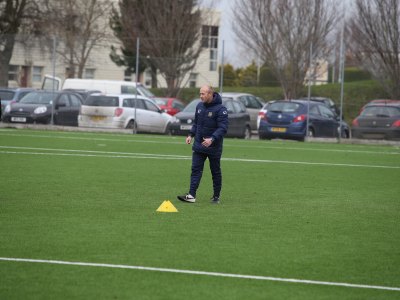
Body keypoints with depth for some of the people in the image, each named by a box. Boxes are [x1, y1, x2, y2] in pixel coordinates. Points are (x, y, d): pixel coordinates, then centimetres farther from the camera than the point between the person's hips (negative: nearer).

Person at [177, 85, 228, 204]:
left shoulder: (220, 109, -16)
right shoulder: (199, 106, 6)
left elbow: (223, 127, -21)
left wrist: (212, 139, -32)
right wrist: (191, 135, 6)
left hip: (213, 148, -5)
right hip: (198, 145, 5)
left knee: (215, 172, 8)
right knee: (196, 169, -4)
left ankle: (216, 197, 18)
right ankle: (191, 195, -10)